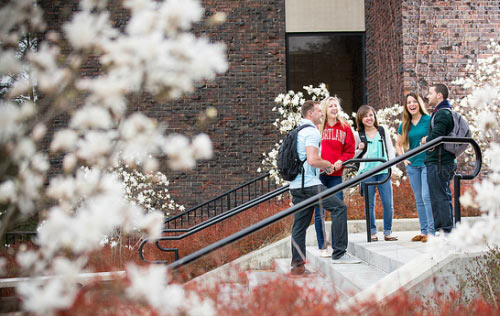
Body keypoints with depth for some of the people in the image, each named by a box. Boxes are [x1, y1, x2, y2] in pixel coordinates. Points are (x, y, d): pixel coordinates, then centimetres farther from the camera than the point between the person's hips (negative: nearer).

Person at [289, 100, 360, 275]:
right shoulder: (312, 132, -9)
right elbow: (312, 160, -21)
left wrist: (323, 164, 27)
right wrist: (329, 165, -3)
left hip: (296, 185, 10)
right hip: (309, 183, -10)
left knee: (299, 226, 10)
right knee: (339, 207, -8)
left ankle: (297, 265, 12)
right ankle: (339, 253, -11)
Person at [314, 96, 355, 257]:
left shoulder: (345, 127, 9)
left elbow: (350, 149, 9)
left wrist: (340, 161, -8)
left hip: (335, 174, 2)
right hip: (318, 174, -2)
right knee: (319, 212, 0)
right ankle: (322, 247, 8)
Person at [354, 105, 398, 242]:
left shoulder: (383, 130, 11)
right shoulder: (358, 135, 6)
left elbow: (390, 149, 14)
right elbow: (354, 156, 12)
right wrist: (360, 149, -7)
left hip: (383, 171, 1)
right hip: (366, 172, -1)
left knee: (388, 204, -4)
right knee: (370, 204, 0)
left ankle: (387, 232, 7)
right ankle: (373, 232, 10)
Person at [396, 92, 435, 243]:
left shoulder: (429, 120, -4)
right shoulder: (404, 125, 10)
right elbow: (398, 144, 23)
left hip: (427, 163, -5)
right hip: (412, 165, 5)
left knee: (427, 196, -13)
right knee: (419, 199, 9)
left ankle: (432, 231, -7)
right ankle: (423, 231, 15)